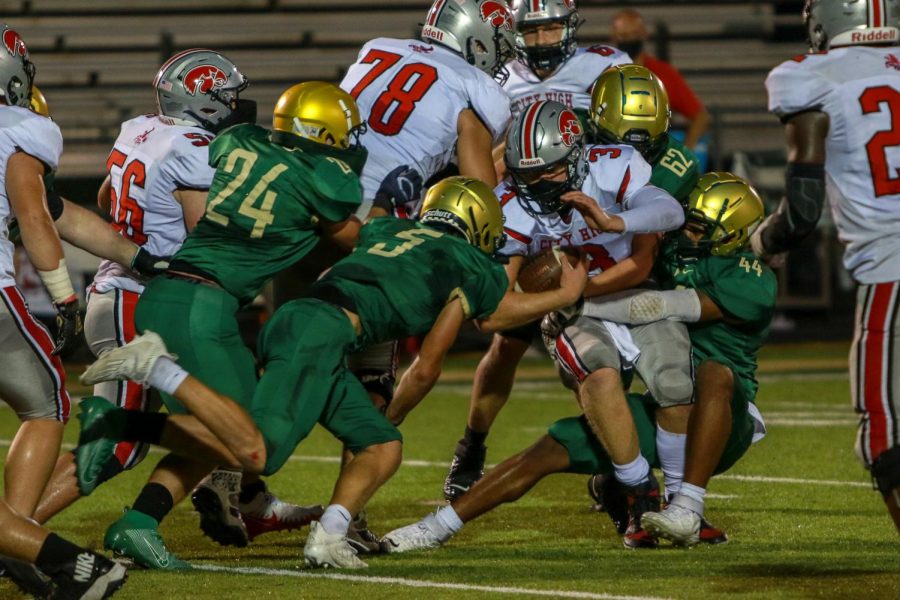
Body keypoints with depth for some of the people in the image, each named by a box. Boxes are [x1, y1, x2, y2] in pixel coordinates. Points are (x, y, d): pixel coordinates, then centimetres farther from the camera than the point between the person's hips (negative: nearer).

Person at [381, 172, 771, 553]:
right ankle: (440, 526, 3)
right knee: (552, 451, -3)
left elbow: (656, 307, -23)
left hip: (725, 422, -7)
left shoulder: (751, 282, -16)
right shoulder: (676, 257, 8)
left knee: (714, 373, -40)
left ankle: (688, 510, -38)